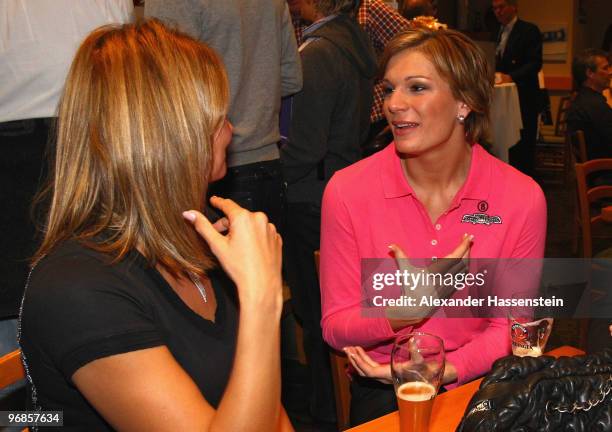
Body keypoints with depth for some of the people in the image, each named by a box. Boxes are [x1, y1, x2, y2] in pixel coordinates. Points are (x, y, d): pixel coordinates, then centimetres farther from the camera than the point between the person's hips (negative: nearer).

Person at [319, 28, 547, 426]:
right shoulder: (347, 190, -8)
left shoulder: (522, 198, -7)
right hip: (383, 393, -1)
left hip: (477, 384, 2)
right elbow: (336, 326, -4)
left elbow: (509, 328, 2)